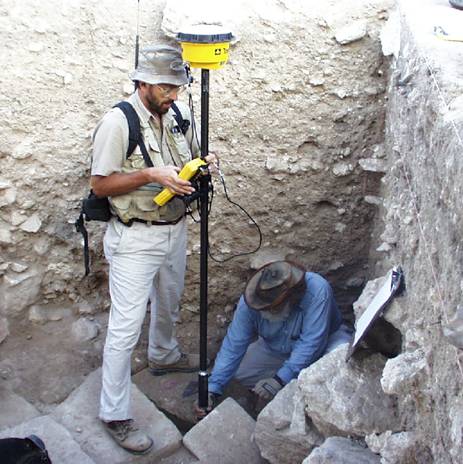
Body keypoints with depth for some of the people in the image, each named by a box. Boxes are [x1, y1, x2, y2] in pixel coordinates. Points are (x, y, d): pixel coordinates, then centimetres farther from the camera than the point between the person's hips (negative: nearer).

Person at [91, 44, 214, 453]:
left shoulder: (180, 113, 1)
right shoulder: (118, 122, -19)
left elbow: (191, 156, 16)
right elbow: (99, 185, -17)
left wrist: (201, 163, -8)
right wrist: (151, 175, -28)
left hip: (175, 230, 7)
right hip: (135, 239, -7)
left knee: (169, 302, 28)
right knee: (125, 326, -3)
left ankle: (164, 355, 56)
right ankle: (115, 414, 10)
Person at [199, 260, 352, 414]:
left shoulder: (317, 291, -40)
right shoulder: (250, 300, -28)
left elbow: (310, 343, -38)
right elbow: (233, 345, -24)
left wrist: (281, 379, -41)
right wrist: (213, 389, -29)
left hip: (325, 339, -3)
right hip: (277, 348, 4)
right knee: (240, 372, -10)